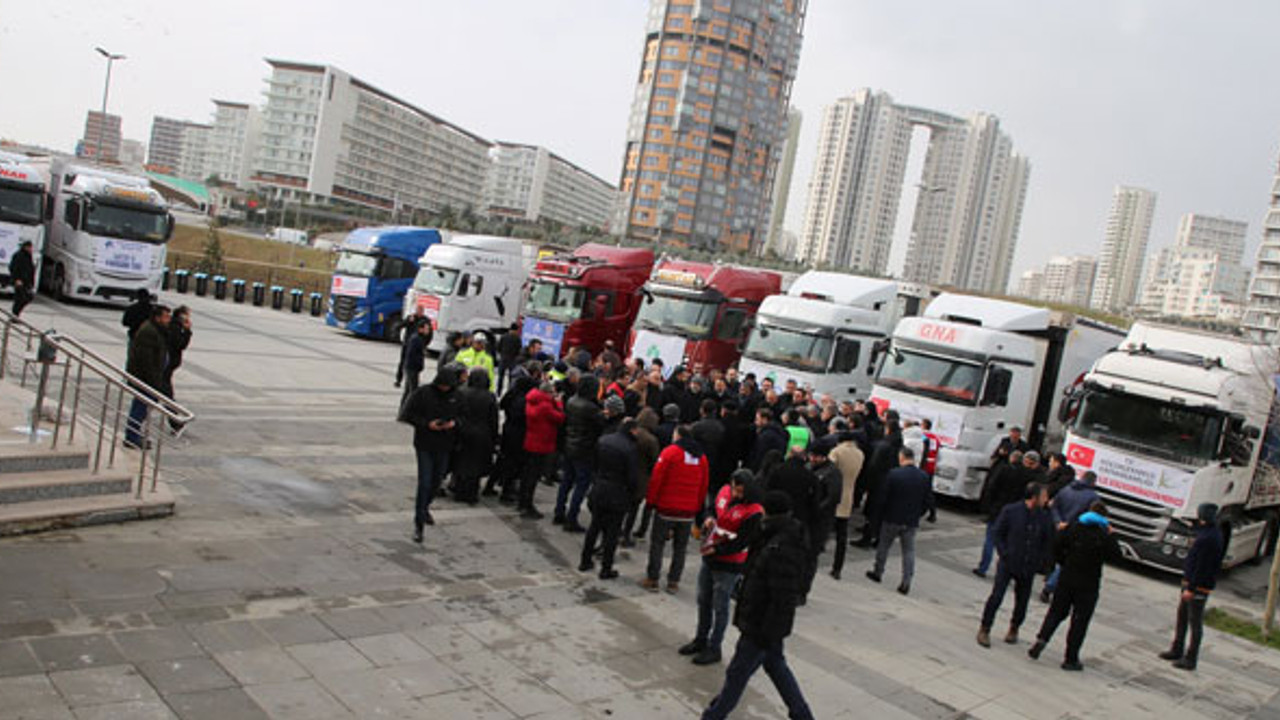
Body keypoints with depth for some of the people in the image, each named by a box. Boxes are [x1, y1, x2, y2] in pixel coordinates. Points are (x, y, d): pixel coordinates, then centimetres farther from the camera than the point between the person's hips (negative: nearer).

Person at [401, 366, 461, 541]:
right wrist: (427, 424, -19)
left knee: (436, 481, 17)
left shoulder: (456, 396, 2)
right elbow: (408, 414, -6)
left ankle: (425, 508, 42)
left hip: (444, 447, 4)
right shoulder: (422, 393, -9)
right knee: (424, 483, -8)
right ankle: (418, 524, -2)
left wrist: (454, 422, -9)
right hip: (425, 446, -4)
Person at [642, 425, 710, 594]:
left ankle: (652, 579, 8)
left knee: (657, 543, 6)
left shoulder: (670, 452, -9)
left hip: (666, 508, -4)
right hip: (688, 511, 4)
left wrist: (651, 500, 1)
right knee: (680, 547, 13)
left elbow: (656, 479, -10)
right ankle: (673, 582, 15)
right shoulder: (702, 457, 6)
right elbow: (704, 486, 11)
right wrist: (697, 508, 19)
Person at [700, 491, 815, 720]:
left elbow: (783, 600, -29)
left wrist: (768, 634, -23)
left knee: (737, 674, 6)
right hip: (762, 622, 10)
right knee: (776, 666, 23)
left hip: (762, 626, -10)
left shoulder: (781, 550, -29)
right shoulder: (774, 539, 3)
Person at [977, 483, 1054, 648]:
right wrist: (1004, 554, -9)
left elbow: (1048, 543, 8)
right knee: (996, 597, -6)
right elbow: (997, 533, 0)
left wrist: (1039, 563, -2)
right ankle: (984, 629, 7)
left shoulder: (1045, 518, 0)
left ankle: (1013, 629, 33)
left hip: (1028, 568, 3)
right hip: (1007, 564, -3)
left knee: (1022, 601, 11)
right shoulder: (1010, 511, -6)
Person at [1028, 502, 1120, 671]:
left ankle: (1041, 639, -5)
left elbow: (1057, 547, 1)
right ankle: (1070, 658, 8)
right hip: (1088, 585, -3)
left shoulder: (1073, 527, 0)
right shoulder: (1103, 535, -9)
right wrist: (1110, 536, 7)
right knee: (1080, 621, 5)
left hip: (1067, 579, 3)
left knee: (1056, 612, 15)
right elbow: (1116, 555, -1)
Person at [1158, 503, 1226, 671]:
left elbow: (1202, 566, -24)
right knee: (1182, 616, 18)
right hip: (1190, 582, 10)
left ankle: (1190, 659, 8)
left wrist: (1191, 588, -22)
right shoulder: (1213, 533, 9)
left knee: (1195, 622, 0)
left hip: (1199, 586, -10)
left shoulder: (1208, 539, -23)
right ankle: (1177, 650, 29)